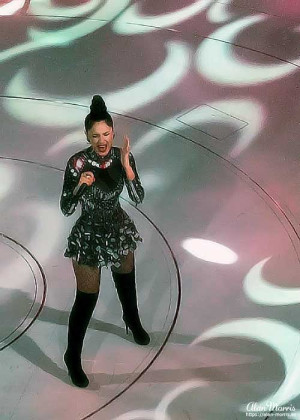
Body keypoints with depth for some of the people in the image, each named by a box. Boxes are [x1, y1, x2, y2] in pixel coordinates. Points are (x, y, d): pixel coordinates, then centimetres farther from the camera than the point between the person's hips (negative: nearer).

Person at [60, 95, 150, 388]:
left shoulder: (122, 156, -13)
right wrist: (79, 186, -38)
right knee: (86, 300, 4)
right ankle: (73, 356, 26)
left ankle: (133, 322, 60)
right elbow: (66, 209, -19)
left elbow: (138, 199, -16)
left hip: (120, 231, 4)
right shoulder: (77, 162, -23)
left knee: (127, 283, 27)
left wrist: (126, 166, -29)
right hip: (88, 237, -4)